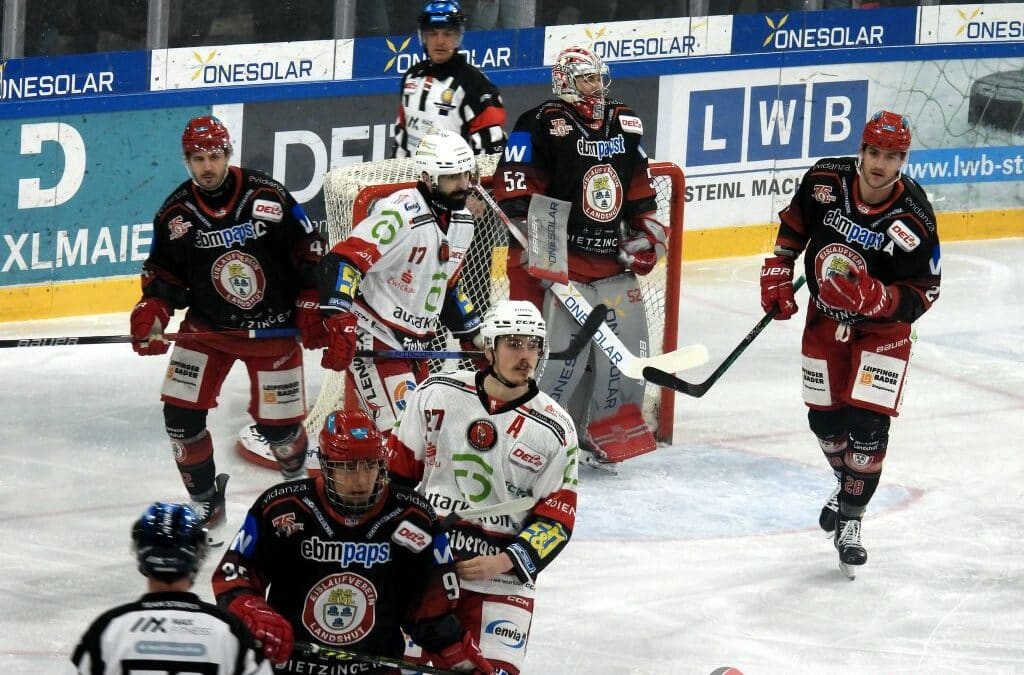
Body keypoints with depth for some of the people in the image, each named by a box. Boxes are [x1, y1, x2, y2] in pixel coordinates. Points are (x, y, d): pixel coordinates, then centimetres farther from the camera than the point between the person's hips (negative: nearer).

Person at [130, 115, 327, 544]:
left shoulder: (267, 196, -14)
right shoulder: (175, 214, -8)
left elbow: (309, 251, -5)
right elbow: (163, 274, 2)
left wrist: (312, 310, -7)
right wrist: (149, 315, -15)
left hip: (272, 328, -2)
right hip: (207, 327, 2)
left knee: (279, 421, 0)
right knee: (180, 412, -11)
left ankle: (298, 481, 35)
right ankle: (206, 505, 8)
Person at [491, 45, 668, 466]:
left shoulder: (624, 124, 12)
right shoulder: (542, 125, -11)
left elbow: (639, 185, 22)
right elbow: (515, 192, -14)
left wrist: (648, 230, 13)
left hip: (614, 262, 7)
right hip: (560, 263, -7)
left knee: (626, 343, 9)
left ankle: (610, 429, 23)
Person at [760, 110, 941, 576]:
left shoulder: (914, 218, -26)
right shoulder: (824, 181, -17)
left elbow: (922, 291, -20)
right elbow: (794, 223, 5)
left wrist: (874, 298, -36)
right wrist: (777, 275, 0)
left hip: (882, 325, -3)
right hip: (826, 317, 4)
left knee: (868, 421, -13)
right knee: (824, 417, 10)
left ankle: (850, 518, 0)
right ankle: (848, 483, 40)